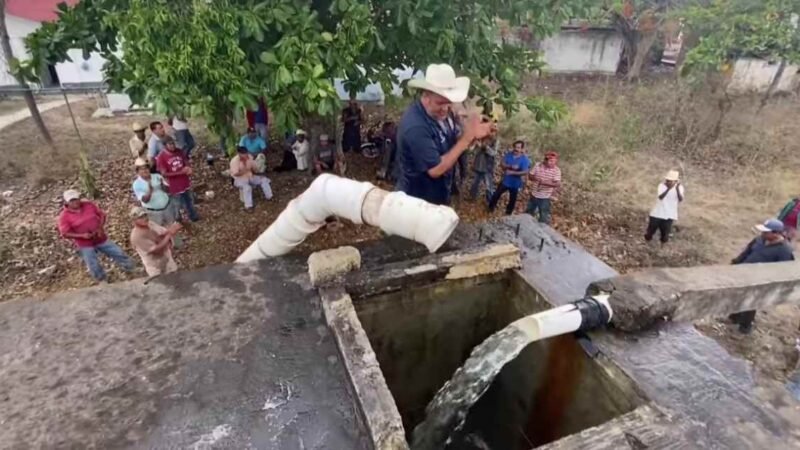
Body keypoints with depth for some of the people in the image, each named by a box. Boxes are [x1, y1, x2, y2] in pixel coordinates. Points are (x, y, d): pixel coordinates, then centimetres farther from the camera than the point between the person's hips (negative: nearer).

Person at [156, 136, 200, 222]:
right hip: (175, 187, -5)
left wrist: (188, 169, -17)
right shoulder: (161, 157, -18)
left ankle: (194, 217, 42)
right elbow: (164, 174, -19)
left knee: (190, 202, 22)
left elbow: (186, 163, 7)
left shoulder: (179, 152, -3)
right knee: (179, 205, 9)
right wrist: (181, 172, -25)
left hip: (186, 183, 5)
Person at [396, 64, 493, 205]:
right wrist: (466, 138, -27)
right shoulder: (416, 127, -30)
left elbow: (451, 145, 7)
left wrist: (472, 136, -14)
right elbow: (435, 169, -30)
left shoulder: (438, 114, -2)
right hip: (417, 202, -9)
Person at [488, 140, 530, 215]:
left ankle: (508, 213, 34)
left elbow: (525, 172, -24)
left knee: (512, 200, 13)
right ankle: (490, 208, 35)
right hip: (505, 181, 3)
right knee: (496, 194, 13)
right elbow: (503, 165, -11)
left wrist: (512, 172, -29)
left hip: (515, 183, -3)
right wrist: (511, 166, -28)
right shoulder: (509, 154, -6)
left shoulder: (525, 159, -18)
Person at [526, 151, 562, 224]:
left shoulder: (556, 170, -15)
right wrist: (535, 178, -21)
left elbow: (557, 184, -24)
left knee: (544, 218, 6)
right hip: (534, 195, 4)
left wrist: (544, 182, -32)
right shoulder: (538, 165, -4)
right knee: (528, 213, 23)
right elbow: (530, 176, 0)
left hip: (545, 197, -4)